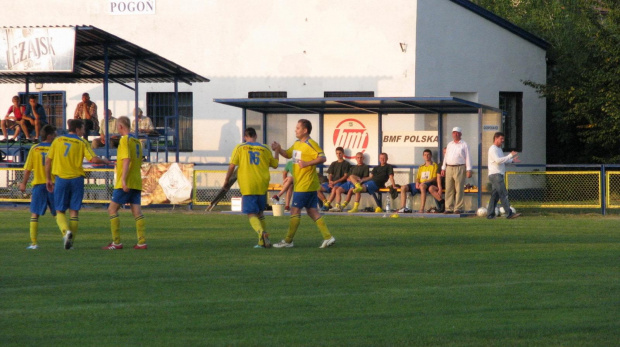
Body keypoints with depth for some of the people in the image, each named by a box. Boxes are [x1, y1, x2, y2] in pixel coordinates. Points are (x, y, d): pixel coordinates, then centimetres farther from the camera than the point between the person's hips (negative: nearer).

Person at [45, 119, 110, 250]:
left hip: (61, 179, 0)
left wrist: (48, 179, 14)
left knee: (60, 211, 6)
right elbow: (93, 159, -11)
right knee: (74, 211, 8)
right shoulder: (82, 143, 0)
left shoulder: (58, 140, 6)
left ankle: (66, 231, -22)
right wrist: (104, 161, 9)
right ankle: (71, 241, 5)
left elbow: (48, 160, 5)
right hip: (77, 179, 0)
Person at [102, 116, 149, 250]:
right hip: (136, 182, 8)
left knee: (112, 209, -2)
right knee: (137, 211, 4)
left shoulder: (125, 140, -9)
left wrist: (123, 179, -23)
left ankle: (116, 242, -5)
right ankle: (142, 242, -3)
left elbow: (126, 160, -19)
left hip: (125, 183, -8)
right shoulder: (136, 141, 16)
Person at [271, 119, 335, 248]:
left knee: (295, 210, -3)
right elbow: (288, 154, 27)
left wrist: (307, 163, -29)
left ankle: (288, 241, 3)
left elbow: (322, 158, -22)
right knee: (312, 211, 8)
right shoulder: (297, 144, 15)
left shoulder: (310, 144, -14)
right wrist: (279, 150, 8)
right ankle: (328, 237, 5)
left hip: (305, 184, -10)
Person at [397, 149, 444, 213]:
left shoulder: (434, 165, 7)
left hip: (429, 184, -6)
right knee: (403, 187, -12)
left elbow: (434, 178, -4)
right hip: (419, 185, 6)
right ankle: (402, 208, -20)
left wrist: (425, 182, -17)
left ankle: (421, 209, -48)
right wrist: (417, 182, -3)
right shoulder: (421, 167, 26)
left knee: (422, 186, -43)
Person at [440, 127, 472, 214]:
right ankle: (449, 208, 3)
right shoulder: (449, 144, 19)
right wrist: (443, 168, 14)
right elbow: (446, 157, 21)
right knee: (449, 189, 1)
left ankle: (458, 208, -5)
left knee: (459, 189, -7)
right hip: (449, 168, 5)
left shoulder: (464, 145, 3)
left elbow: (468, 157, -1)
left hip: (459, 168, -5)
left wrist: (468, 170, -9)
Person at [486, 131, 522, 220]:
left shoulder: (499, 149, 21)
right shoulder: (493, 149, -11)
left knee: (495, 195, 9)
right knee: (503, 194, -15)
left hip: (499, 175, 10)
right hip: (495, 175, -10)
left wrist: (512, 160, 14)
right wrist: (510, 156, -22)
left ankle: (490, 214, 11)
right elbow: (498, 160, -22)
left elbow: (502, 160, 28)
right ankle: (509, 213, -19)